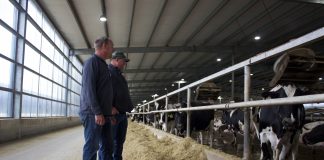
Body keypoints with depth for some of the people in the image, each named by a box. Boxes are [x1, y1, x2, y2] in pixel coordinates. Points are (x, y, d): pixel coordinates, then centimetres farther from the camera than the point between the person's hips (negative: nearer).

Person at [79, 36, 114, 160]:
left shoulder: (103, 65, 21)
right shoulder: (92, 62, -7)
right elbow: (88, 88, -17)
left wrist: (110, 112, 17)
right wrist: (97, 112, -21)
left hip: (104, 114, 9)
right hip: (93, 114, -9)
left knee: (107, 146, 10)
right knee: (92, 146, -4)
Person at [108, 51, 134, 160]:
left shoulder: (119, 75, 24)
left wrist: (129, 105, 15)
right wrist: (109, 107, -26)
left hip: (122, 114, 9)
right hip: (112, 113, -9)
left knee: (120, 141, 13)